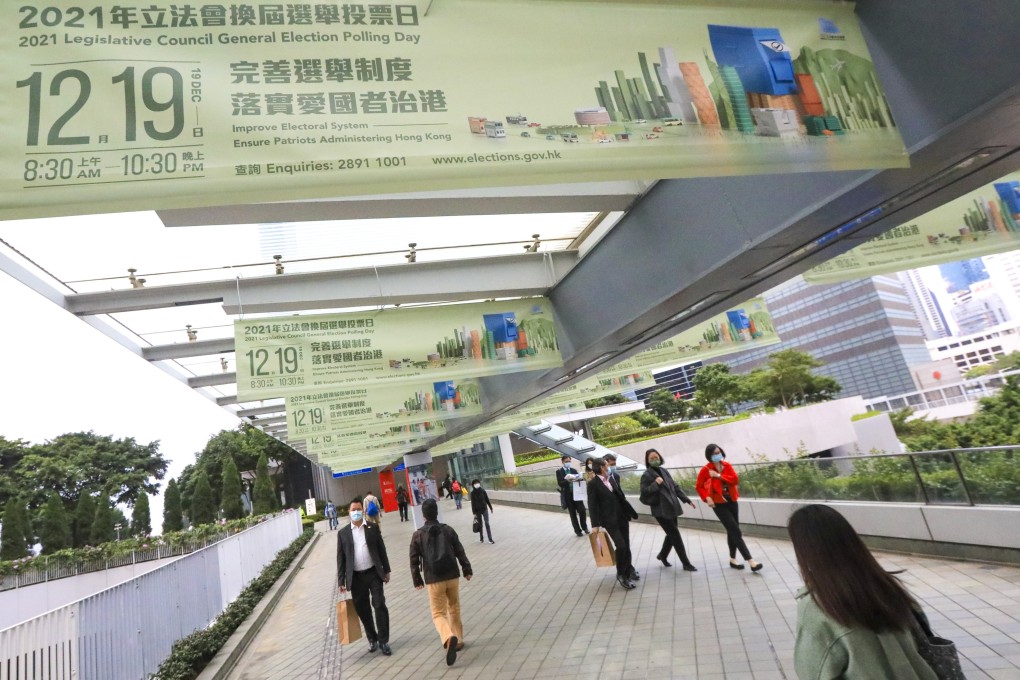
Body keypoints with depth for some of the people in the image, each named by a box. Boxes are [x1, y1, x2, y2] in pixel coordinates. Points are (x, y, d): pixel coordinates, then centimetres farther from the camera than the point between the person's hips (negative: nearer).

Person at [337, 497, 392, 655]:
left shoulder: (373, 528, 2)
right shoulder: (343, 533, 1)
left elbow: (381, 550, 6)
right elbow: (340, 558, 1)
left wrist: (386, 570, 4)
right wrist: (341, 581, -2)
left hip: (374, 573, -1)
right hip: (356, 577, 1)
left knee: (379, 605, -4)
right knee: (362, 610, 10)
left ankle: (383, 641, 7)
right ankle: (372, 639, 28)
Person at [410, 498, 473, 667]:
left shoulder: (417, 535, -4)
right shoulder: (448, 530, -1)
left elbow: (414, 561, -2)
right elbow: (460, 552, 2)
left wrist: (417, 580, 10)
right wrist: (467, 570, 13)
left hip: (433, 580, -2)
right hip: (452, 576, 2)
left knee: (438, 614, 5)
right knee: (454, 610, 21)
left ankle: (449, 638, -21)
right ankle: (458, 640, 29)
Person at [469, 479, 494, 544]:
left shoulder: (482, 490, -5)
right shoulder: (473, 493, -7)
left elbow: (487, 499, 2)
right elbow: (473, 503, -5)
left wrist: (491, 508, 5)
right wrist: (474, 512, -7)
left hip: (484, 509, 0)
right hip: (477, 510, 0)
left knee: (487, 524, -3)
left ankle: (490, 539, -1)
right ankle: (481, 538, 25)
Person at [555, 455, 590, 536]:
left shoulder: (574, 470, 10)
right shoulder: (559, 471, -2)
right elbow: (560, 483, -12)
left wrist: (577, 479, -17)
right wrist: (567, 480, -29)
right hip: (568, 495, -2)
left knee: (582, 511, -3)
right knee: (573, 514, 4)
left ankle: (584, 526, 21)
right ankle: (577, 530, 17)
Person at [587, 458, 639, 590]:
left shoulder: (611, 479, 10)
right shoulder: (593, 484, -10)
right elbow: (592, 505, -12)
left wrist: (630, 512, 15)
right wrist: (595, 524, -15)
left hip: (622, 517, 6)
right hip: (610, 520, -6)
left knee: (626, 546, 11)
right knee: (621, 546, -13)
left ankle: (629, 571, 31)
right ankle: (621, 574, 7)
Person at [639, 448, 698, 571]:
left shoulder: (664, 471, 10)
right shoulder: (647, 475, -11)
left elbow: (675, 487, 15)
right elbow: (644, 493, -16)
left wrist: (686, 500, 13)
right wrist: (655, 484, -25)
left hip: (672, 508, 7)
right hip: (661, 510, -7)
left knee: (672, 534, 16)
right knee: (675, 535, -3)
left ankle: (662, 555, 37)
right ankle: (686, 563, 9)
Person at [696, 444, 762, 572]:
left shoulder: (727, 466, 2)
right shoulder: (705, 470, -11)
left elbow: (735, 480, -11)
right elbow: (699, 487, -3)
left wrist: (719, 476, -19)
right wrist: (707, 498, -18)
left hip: (731, 501, 5)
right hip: (719, 504, -5)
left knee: (732, 531, 13)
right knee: (735, 531, -10)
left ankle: (733, 559, 28)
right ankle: (750, 561, -11)